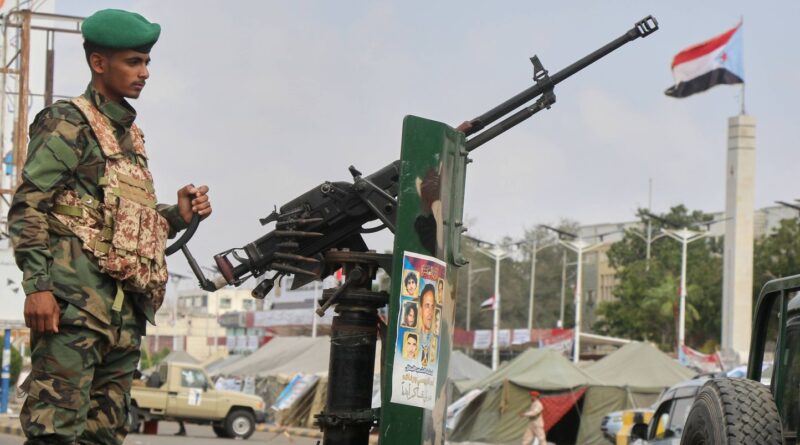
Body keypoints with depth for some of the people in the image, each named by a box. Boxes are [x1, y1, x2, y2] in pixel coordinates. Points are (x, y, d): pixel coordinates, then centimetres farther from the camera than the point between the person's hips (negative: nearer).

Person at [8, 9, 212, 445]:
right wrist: (37, 286, -19)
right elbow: (27, 210, -9)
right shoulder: (67, 124, -1)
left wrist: (177, 215, 10)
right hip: (74, 306, -8)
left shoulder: (129, 135, 23)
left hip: (124, 315, 8)